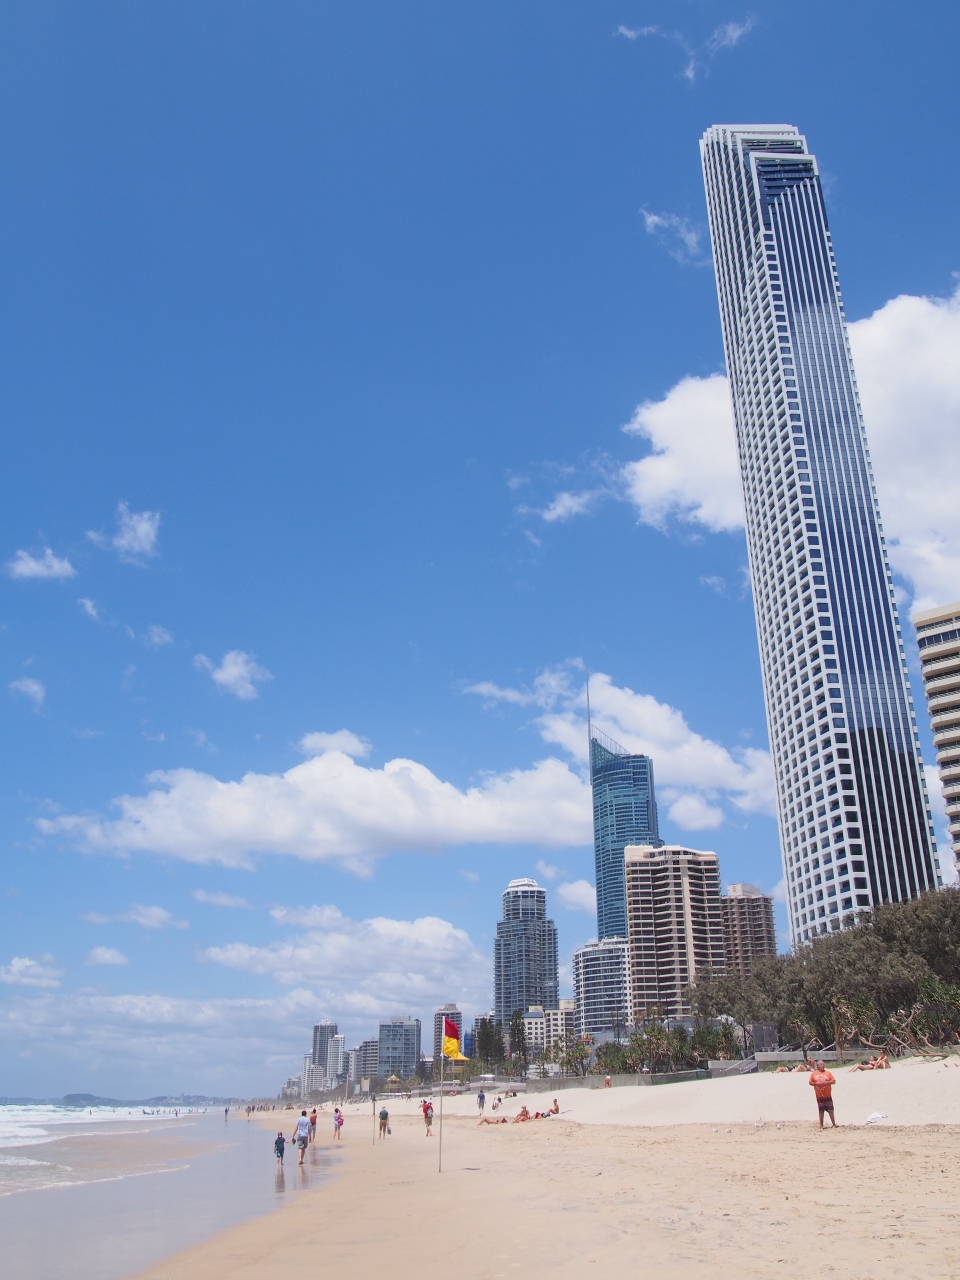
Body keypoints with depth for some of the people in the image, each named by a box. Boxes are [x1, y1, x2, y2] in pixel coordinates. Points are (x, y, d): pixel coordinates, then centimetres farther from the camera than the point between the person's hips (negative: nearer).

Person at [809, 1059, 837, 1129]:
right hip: (819, 1096, 1)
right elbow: (810, 1082, 5)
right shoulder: (813, 1073, 4)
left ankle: (834, 1125, 11)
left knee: (830, 1111, 0)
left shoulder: (828, 1073, 2)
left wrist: (826, 1082, -16)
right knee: (821, 1111, 6)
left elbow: (834, 1081, -2)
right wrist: (816, 1084, -14)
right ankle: (821, 1126, 13)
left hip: (828, 1096, -1)